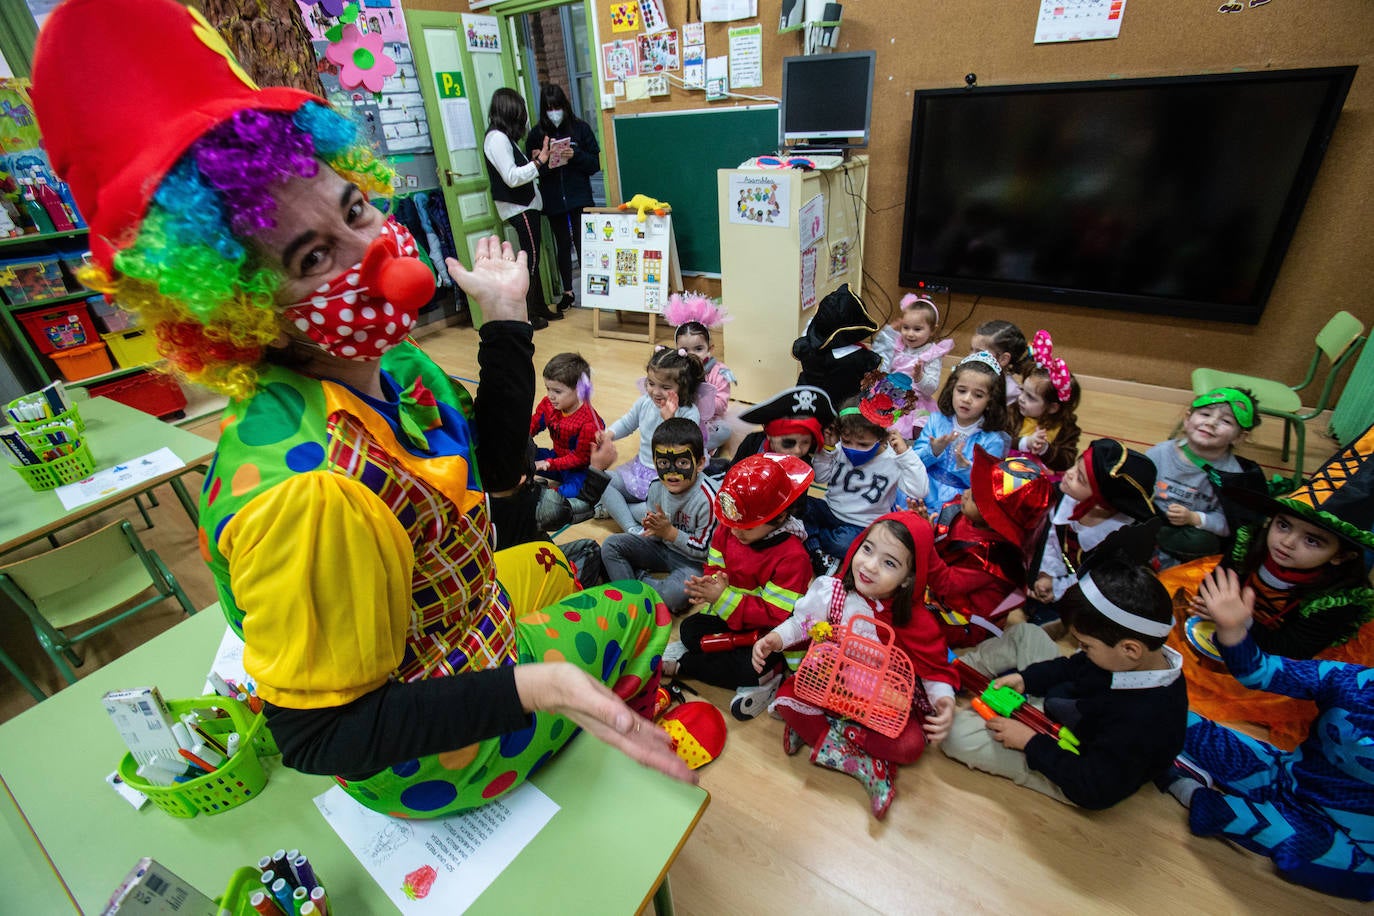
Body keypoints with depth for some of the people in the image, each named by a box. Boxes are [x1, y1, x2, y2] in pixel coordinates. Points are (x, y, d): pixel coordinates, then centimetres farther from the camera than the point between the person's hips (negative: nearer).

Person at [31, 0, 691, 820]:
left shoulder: (391, 364, -15)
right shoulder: (305, 489, -40)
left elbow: (499, 467, -4)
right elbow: (320, 736, -29)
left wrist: (507, 319, -8)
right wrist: (533, 685, -39)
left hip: (466, 616, 7)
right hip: (424, 756, -6)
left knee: (565, 562, 31)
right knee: (642, 614, 12)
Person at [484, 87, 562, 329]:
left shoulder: (504, 137, 16)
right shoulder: (497, 138, -14)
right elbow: (511, 178, -20)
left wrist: (533, 158, 6)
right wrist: (539, 161, -17)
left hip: (525, 205, 10)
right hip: (518, 208, -10)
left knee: (532, 257, 12)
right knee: (531, 257, -8)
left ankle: (539, 307, 19)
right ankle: (527, 315, -3)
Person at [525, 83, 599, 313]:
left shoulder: (580, 128, 0)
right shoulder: (536, 134, 3)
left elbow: (595, 163, -1)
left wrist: (575, 155, -17)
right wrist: (542, 163, -17)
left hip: (579, 197, -2)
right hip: (553, 201, 2)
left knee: (584, 243, -4)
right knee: (563, 246, 10)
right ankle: (568, 292, 22)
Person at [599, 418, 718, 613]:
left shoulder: (707, 499, -27)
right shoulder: (657, 487, -8)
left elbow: (704, 549, -18)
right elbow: (656, 533, 5)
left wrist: (670, 532, -23)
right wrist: (651, 528, -20)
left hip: (692, 560, -6)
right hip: (662, 546, 6)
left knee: (674, 595, -34)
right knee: (610, 545, -7)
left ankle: (638, 577, -4)